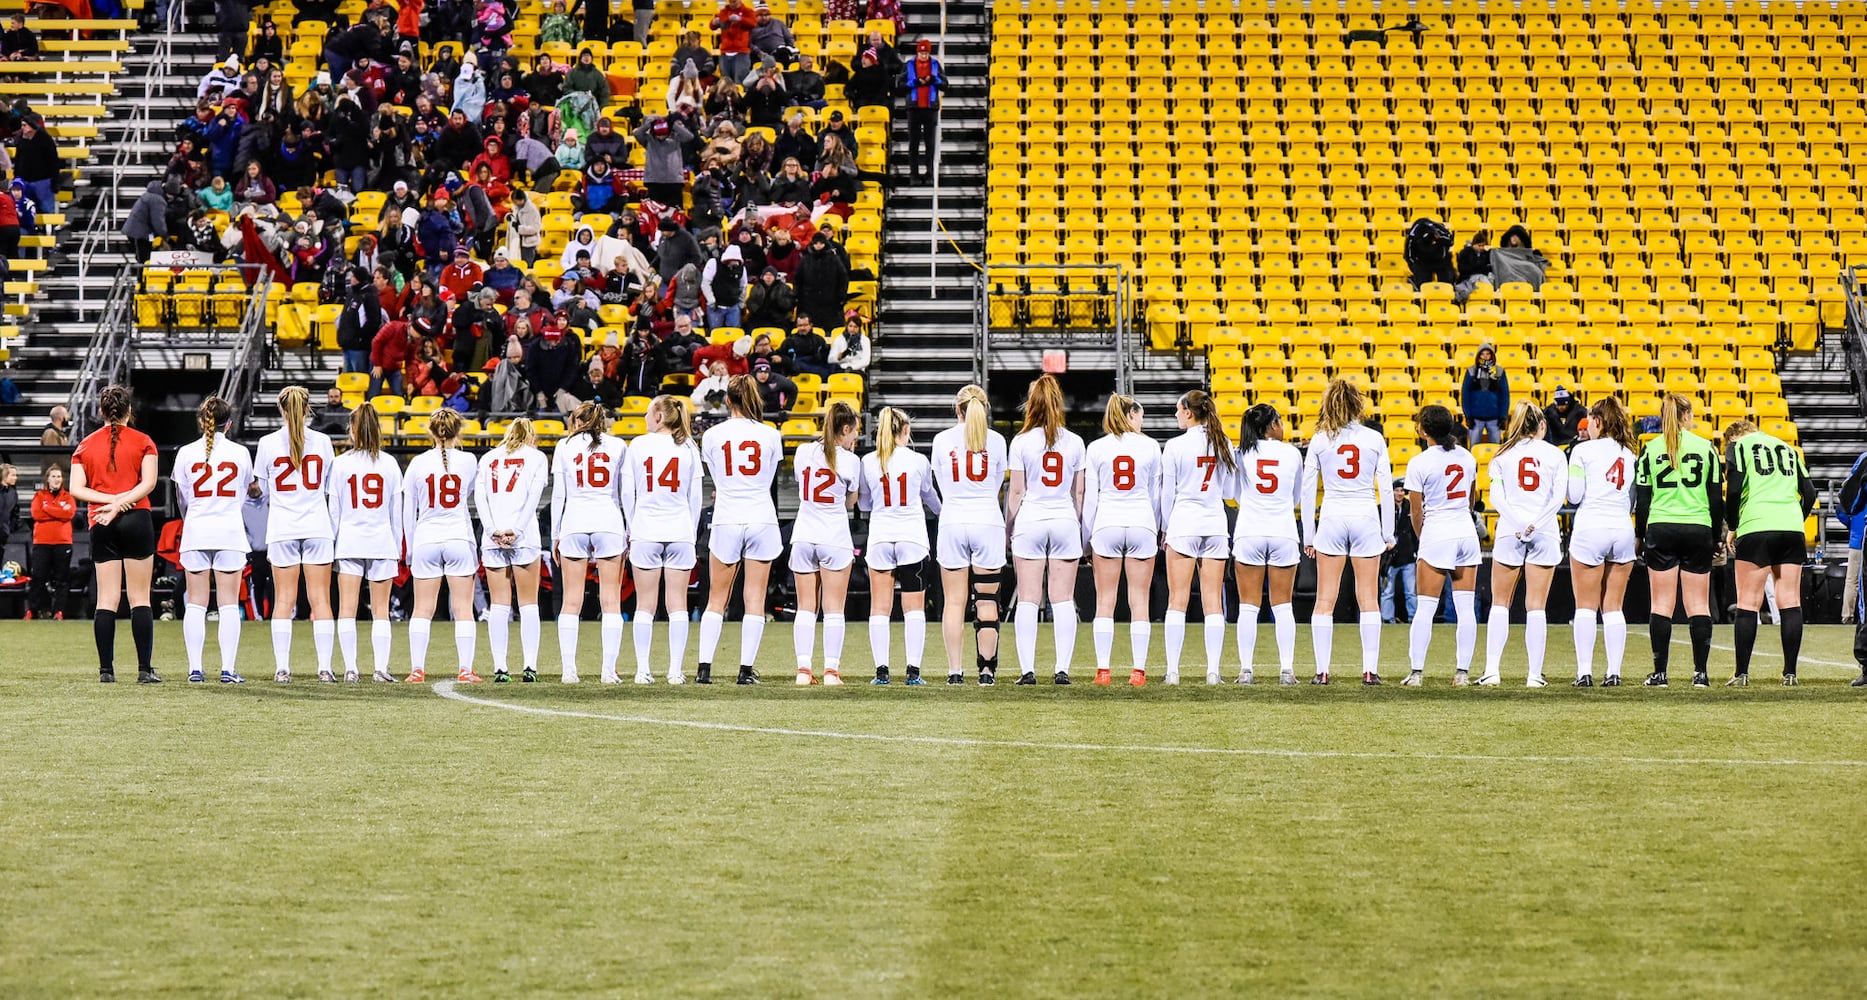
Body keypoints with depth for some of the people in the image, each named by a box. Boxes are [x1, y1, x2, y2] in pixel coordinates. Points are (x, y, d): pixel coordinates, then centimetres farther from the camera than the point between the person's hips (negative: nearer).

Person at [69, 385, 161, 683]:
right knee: (140, 598, 0)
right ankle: (145, 669, -4)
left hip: (100, 526, 2)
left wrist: (110, 499, -7)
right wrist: (119, 503, -11)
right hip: (136, 520, -2)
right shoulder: (142, 442, 2)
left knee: (106, 599, 3)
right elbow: (148, 482, -9)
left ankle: (106, 669, -2)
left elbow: (76, 488, 0)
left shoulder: (86, 445, 8)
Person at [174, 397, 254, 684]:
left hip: (196, 531, 0)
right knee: (229, 603, 1)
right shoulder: (241, 453, 0)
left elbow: (182, 499, 10)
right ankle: (228, 669, -4)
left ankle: (195, 669, 0)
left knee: (196, 603, 4)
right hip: (231, 531, 0)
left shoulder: (186, 453, 0)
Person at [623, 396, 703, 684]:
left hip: (645, 529, -1)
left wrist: (631, 526, 12)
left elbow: (627, 492, 2)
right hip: (680, 530, 1)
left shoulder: (638, 445, 0)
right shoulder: (688, 448, 3)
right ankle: (676, 670, -2)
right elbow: (695, 495, 6)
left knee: (645, 604, 3)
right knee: (678, 603, 2)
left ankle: (643, 670, 0)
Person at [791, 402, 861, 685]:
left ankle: (804, 669, 0)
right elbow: (850, 502, 4)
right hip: (835, 539, -3)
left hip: (803, 537, 3)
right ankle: (831, 670, -3)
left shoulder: (803, 452, 3)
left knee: (806, 607, 7)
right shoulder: (849, 461, -8)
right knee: (833, 609, 2)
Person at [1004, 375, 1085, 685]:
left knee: (1027, 599, 0)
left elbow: (1016, 492, -3)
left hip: (1030, 522, -2)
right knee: (1063, 599, 3)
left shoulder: (1021, 442, -5)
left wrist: (1009, 526, 6)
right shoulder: (1075, 443, 3)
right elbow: (1079, 492, 7)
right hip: (1065, 521, 2)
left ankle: (1027, 669, -5)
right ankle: (1062, 668, -1)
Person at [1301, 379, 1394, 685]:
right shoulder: (1374, 439, 1)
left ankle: (1322, 670, 0)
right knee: (1369, 599, 5)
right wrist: (1389, 532, 7)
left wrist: (1308, 535, 7)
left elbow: (1307, 490, 1)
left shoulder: (1320, 440, 1)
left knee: (1325, 600, 4)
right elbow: (1386, 489, 0)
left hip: (1332, 519, 0)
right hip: (1366, 520, 0)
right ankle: (1370, 669, 1)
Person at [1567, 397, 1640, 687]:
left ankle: (1584, 671, -6)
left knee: (1586, 606, 0)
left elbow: (1574, 496, -3)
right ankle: (1614, 672, 2)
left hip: (1590, 529, -4)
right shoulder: (1629, 455, 11)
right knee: (1613, 607, 7)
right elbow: (1634, 502, 11)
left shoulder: (1583, 450, -2)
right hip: (1623, 530, 4)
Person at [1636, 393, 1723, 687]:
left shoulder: (1650, 449, 1)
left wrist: (1640, 535, 10)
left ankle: (1660, 672, -1)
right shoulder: (1706, 448, 2)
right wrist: (1716, 538, 12)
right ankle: (1700, 672, 0)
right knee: (1699, 605, 4)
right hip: (1698, 530, 0)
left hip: (1660, 530, 0)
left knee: (1661, 605, 2)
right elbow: (1717, 498, 3)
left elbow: (1641, 499, 1)